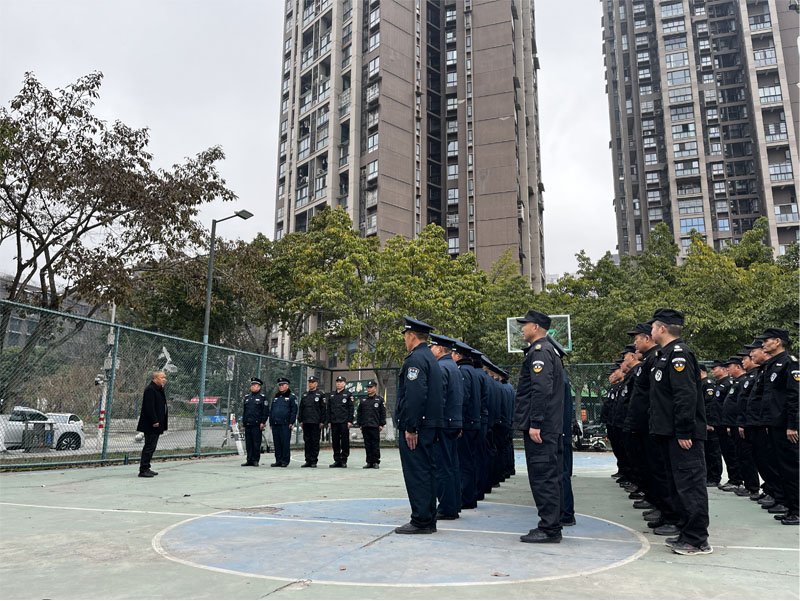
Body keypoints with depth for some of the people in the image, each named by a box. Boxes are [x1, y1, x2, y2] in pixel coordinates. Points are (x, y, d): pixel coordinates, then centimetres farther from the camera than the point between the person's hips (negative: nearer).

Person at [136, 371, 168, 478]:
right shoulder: (150, 389, -15)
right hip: (150, 425, -10)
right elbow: (149, 407, -21)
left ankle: (146, 468, 22)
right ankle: (143, 470, -1)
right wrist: (154, 421, -23)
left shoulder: (160, 389, 17)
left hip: (157, 424, 10)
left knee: (151, 447, 14)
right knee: (149, 447, -7)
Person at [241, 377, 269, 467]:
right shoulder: (247, 397, 17)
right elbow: (243, 410, 22)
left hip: (257, 425, -5)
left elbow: (266, 411, -4)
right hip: (247, 425, 6)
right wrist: (243, 421, 15)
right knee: (248, 443, 7)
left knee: (256, 443, -3)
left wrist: (263, 422, -11)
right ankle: (249, 460, 13)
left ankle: (255, 460, 4)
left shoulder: (262, 398, 0)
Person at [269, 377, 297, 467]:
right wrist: (271, 421, 14)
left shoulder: (291, 397, 2)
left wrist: (291, 422, -12)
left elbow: (294, 411, -4)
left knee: (285, 443, -5)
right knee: (277, 443, 7)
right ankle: (278, 461, 14)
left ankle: (285, 461, 1)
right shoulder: (276, 397, 20)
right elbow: (271, 410, 22)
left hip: (285, 424, -6)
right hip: (275, 424, 6)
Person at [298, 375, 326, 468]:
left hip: (316, 423, -5)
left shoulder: (320, 394, 0)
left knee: (315, 442, -1)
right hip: (306, 422, 5)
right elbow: (301, 408, 16)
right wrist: (300, 420, 8)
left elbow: (323, 409, -4)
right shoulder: (304, 394, 15)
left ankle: (314, 461, 5)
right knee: (307, 441, 7)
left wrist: (322, 421, -10)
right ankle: (308, 461, 13)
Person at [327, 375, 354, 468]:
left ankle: (344, 461, 5)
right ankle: (337, 460, 13)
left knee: (345, 442, -2)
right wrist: (329, 421, 8)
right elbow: (329, 409, 16)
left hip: (344, 422, -4)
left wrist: (350, 421, -10)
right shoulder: (332, 395, 15)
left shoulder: (348, 394, 2)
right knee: (335, 442, 6)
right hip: (334, 423, 4)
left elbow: (351, 408, -3)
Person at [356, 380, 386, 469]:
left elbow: (383, 413, 2)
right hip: (365, 427, 4)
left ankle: (376, 462, 6)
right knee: (367, 445, 6)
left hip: (375, 427, -3)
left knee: (375, 445, -2)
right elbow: (359, 413, 15)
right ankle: (369, 462, 13)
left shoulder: (379, 400, 4)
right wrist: (360, 424, 8)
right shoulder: (363, 401, 13)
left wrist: (381, 424, -4)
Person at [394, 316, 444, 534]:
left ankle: (421, 521, 0)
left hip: (415, 428, -10)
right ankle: (429, 520, 21)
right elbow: (438, 394, 20)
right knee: (427, 471, 13)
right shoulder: (431, 359, 18)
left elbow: (415, 395, -24)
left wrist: (410, 427, -22)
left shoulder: (416, 359, -14)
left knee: (416, 473, -5)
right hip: (430, 425, 10)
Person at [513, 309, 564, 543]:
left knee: (543, 477, -6)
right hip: (551, 426, 11)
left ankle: (549, 529, 0)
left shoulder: (539, 351, -12)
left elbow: (542, 389, -22)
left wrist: (535, 424, -23)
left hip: (540, 428, -11)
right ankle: (551, 525, 22)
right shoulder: (547, 350, 20)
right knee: (549, 477, 14)